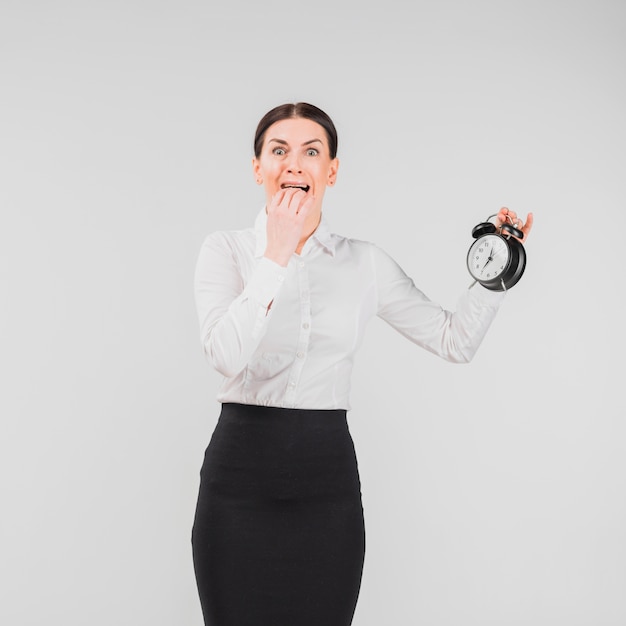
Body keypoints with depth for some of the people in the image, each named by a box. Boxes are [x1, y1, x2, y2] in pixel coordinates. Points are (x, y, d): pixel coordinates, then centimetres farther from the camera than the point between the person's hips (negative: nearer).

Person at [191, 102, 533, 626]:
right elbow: (227, 355, -17)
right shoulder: (225, 251, 0)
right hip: (241, 470, -1)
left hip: (328, 479, 2)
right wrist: (276, 256, -17)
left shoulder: (365, 262, 5)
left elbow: (454, 340, 9)